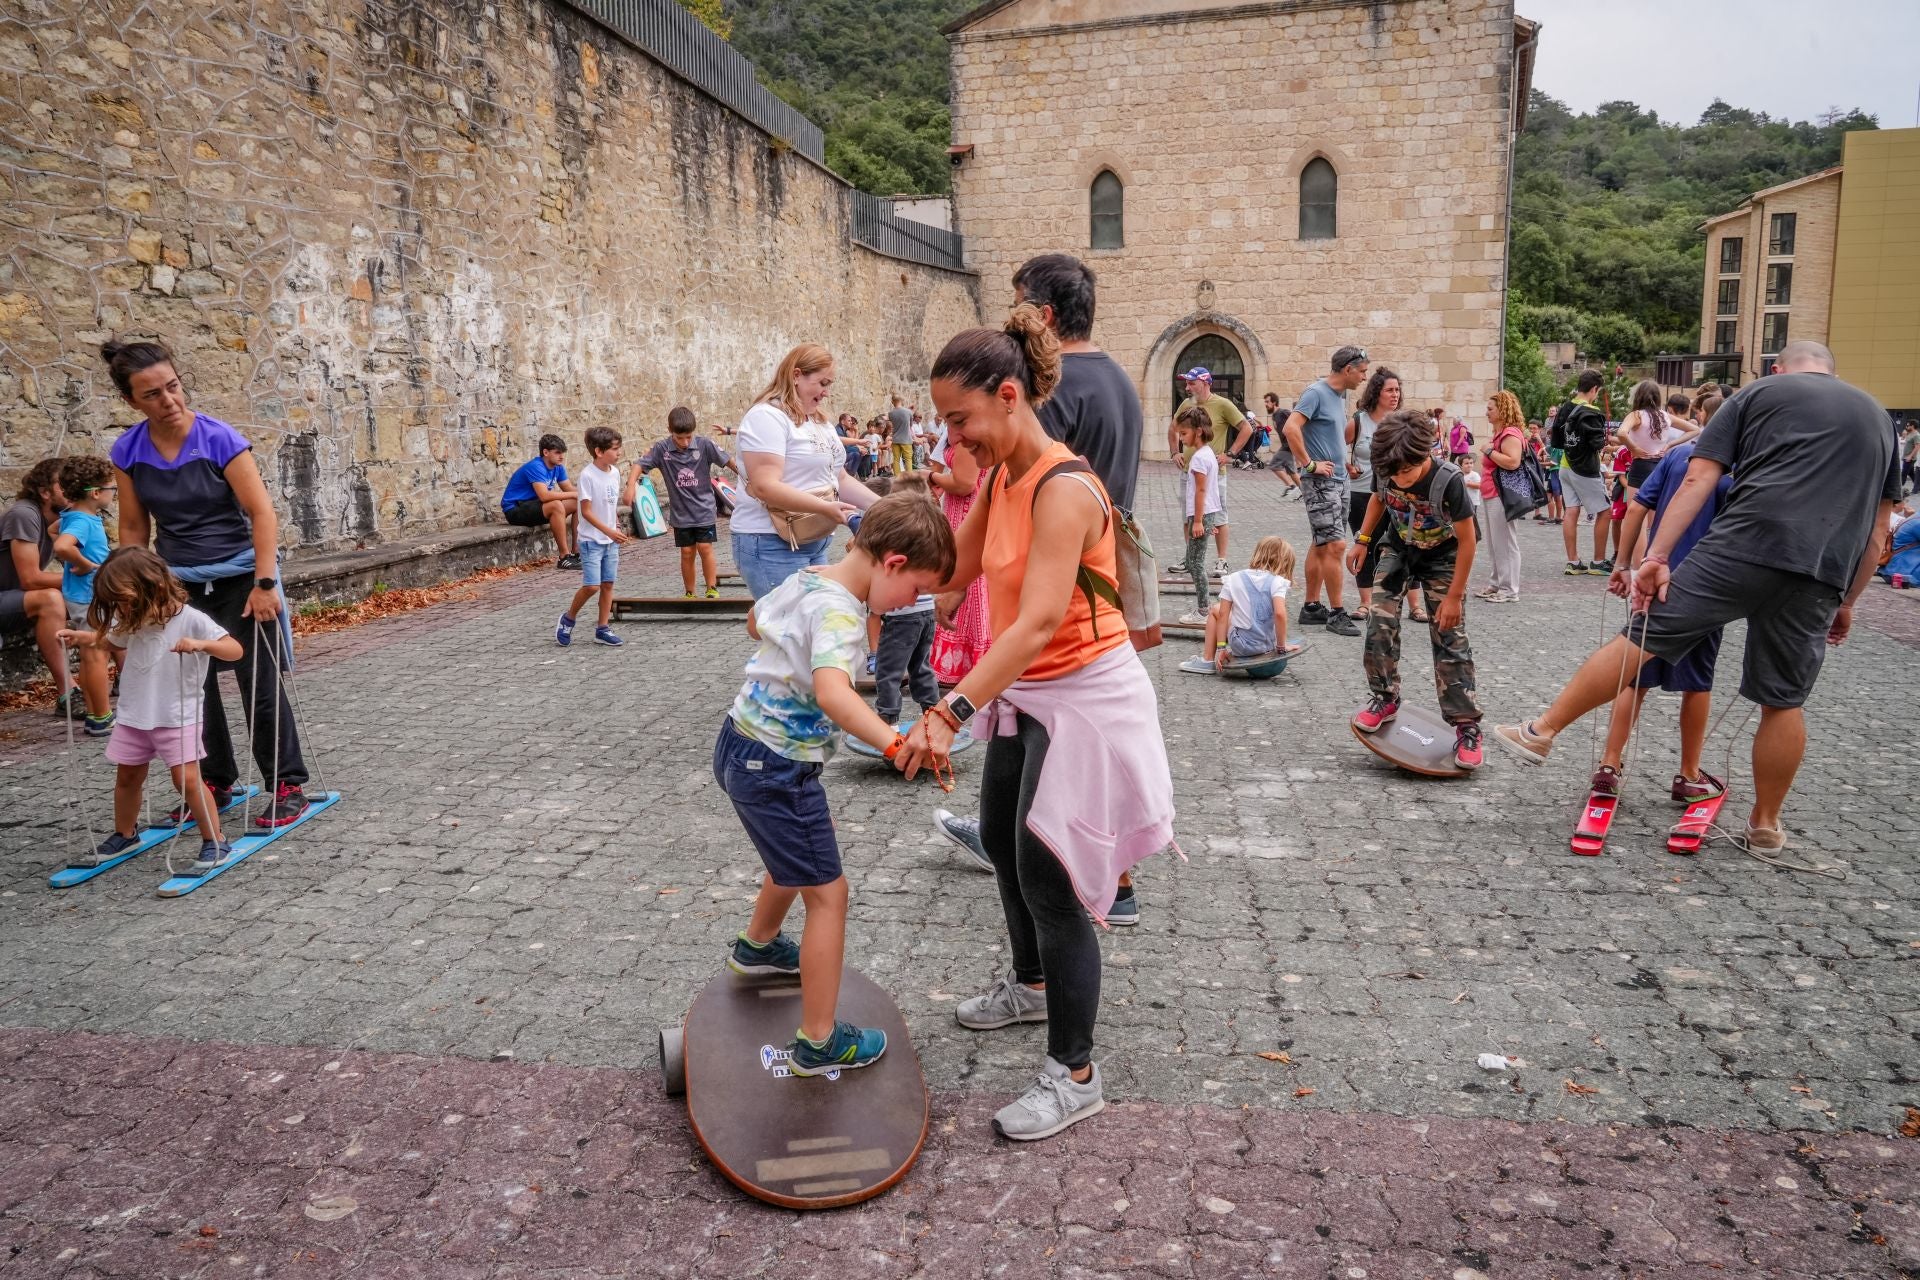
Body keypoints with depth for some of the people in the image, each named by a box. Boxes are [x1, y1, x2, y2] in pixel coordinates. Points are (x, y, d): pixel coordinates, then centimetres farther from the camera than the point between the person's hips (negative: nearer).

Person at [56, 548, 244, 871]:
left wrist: (202, 644, -38)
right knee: (127, 777, 18)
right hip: (133, 717, 7)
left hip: (178, 718, -7)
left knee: (187, 779, -11)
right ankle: (124, 835, 38)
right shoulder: (132, 622, 5)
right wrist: (78, 636, 10)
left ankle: (215, 843, -2)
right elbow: (108, 639, 28)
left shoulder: (190, 619, -15)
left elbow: (236, 650, -21)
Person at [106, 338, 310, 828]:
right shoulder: (128, 451, -3)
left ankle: (288, 786, 7)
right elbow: (133, 527, 6)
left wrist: (264, 583, -23)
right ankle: (215, 783, 23)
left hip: (239, 577, -4)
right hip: (179, 584, 4)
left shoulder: (219, 439, -15)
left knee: (260, 685, -3)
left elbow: (262, 513, -17)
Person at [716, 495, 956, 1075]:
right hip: (775, 769, -10)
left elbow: (755, 621, 24)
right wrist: (895, 743, -54)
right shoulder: (840, 612, -25)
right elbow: (833, 694, -44)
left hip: (742, 744, 10)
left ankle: (757, 944, 55)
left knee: (804, 845, 32)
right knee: (828, 893, 0)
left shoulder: (804, 577, 3)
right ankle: (819, 1043, 8)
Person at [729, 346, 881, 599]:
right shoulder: (767, 417, -13)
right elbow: (765, 487, -23)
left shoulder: (818, 424, 16)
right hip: (772, 544, -9)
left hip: (815, 542, 9)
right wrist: (825, 508, -29)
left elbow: (840, 479, 17)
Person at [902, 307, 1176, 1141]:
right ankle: (1031, 984, 48)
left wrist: (950, 713, -45)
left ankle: (1074, 1074, 12)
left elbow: (1037, 623, -38)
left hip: (1082, 696, -10)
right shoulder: (1002, 477, 2)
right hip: (1026, 695, 10)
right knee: (1002, 839, 23)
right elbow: (954, 568, 9)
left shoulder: (1063, 490, -27)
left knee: (1049, 879, -5)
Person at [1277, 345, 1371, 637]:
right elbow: (1290, 428, -24)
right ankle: (1336, 613, -4)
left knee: (1322, 545, 12)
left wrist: (1342, 461, 15)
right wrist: (1309, 464, -20)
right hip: (1320, 482, -9)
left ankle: (1312, 607, 19)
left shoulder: (1340, 395, 14)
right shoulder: (1317, 393, -13)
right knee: (1335, 545, -10)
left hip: (1338, 480, 9)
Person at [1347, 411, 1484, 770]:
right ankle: (1385, 699, 9)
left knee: (1450, 640, -8)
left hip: (1441, 557, -4)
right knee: (1380, 623, -10)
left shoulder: (1449, 481, -33)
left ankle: (1467, 726, -2)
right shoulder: (1385, 471, -21)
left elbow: (1466, 541, -23)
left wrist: (1454, 595, -20)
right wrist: (1362, 541, 4)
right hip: (1398, 550, 4)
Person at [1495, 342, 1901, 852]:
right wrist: (1847, 601, 30)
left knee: (1640, 638, 3)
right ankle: (1765, 824, 23)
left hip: (1742, 548, -3)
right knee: (1784, 702, 12)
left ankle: (1542, 731, 5)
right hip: (1822, 574, 4)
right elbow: (1877, 530, 25)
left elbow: (1696, 481, 1)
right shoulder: (1876, 416, 27)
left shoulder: (1758, 393, 15)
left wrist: (1657, 555, -5)